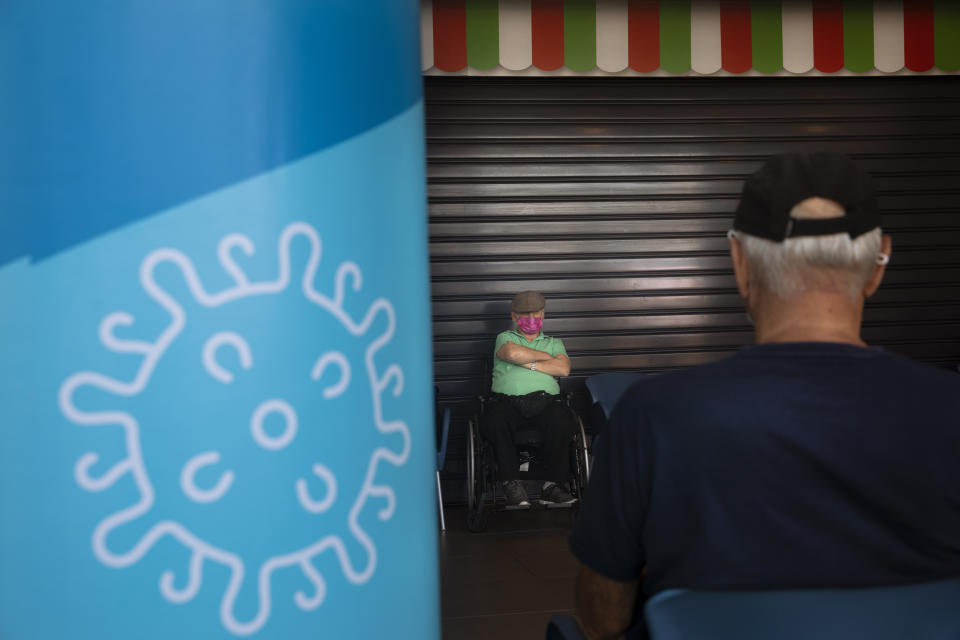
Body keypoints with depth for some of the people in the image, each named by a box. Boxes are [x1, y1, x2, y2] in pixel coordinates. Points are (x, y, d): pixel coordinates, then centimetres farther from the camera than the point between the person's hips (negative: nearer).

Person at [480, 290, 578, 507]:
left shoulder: (554, 342, 28)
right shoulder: (504, 338, 23)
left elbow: (563, 369, 6)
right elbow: (512, 353, -3)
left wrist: (529, 363, 1)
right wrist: (546, 356, 8)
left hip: (545, 401, 1)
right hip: (507, 400, -1)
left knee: (563, 423, -34)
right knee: (495, 423, -37)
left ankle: (552, 484, -21)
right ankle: (512, 484, -24)